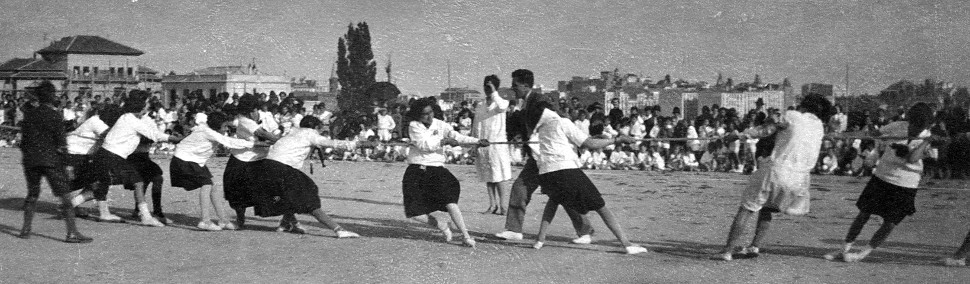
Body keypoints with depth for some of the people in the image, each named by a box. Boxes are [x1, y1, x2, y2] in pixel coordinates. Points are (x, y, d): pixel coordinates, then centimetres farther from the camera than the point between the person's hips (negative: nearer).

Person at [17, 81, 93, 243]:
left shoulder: (29, 113, 4)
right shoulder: (55, 115, -8)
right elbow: (60, 141, -10)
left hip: (30, 159, 5)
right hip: (51, 159, -5)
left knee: (32, 194, 20)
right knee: (64, 196, -5)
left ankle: (26, 229, 20)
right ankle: (72, 232, -11)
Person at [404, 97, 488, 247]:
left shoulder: (441, 125, 4)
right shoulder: (414, 126, -2)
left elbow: (457, 136, -9)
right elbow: (424, 145, -15)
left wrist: (477, 141, -23)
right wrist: (444, 141, -20)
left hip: (436, 169, 0)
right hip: (416, 171, 0)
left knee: (449, 201, -22)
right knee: (414, 213, -6)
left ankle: (466, 236, -17)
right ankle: (440, 223, 22)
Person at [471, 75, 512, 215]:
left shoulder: (502, 102, 3)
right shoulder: (479, 107, 16)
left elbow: (502, 107, -24)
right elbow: (475, 127, 17)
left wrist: (494, 92, -14)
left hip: (498, 144, -5)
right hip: (482, 145, 5)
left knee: (500, 176, -8)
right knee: (488, 177, 6)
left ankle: (502, 204, -6)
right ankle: (493, 205, 12)